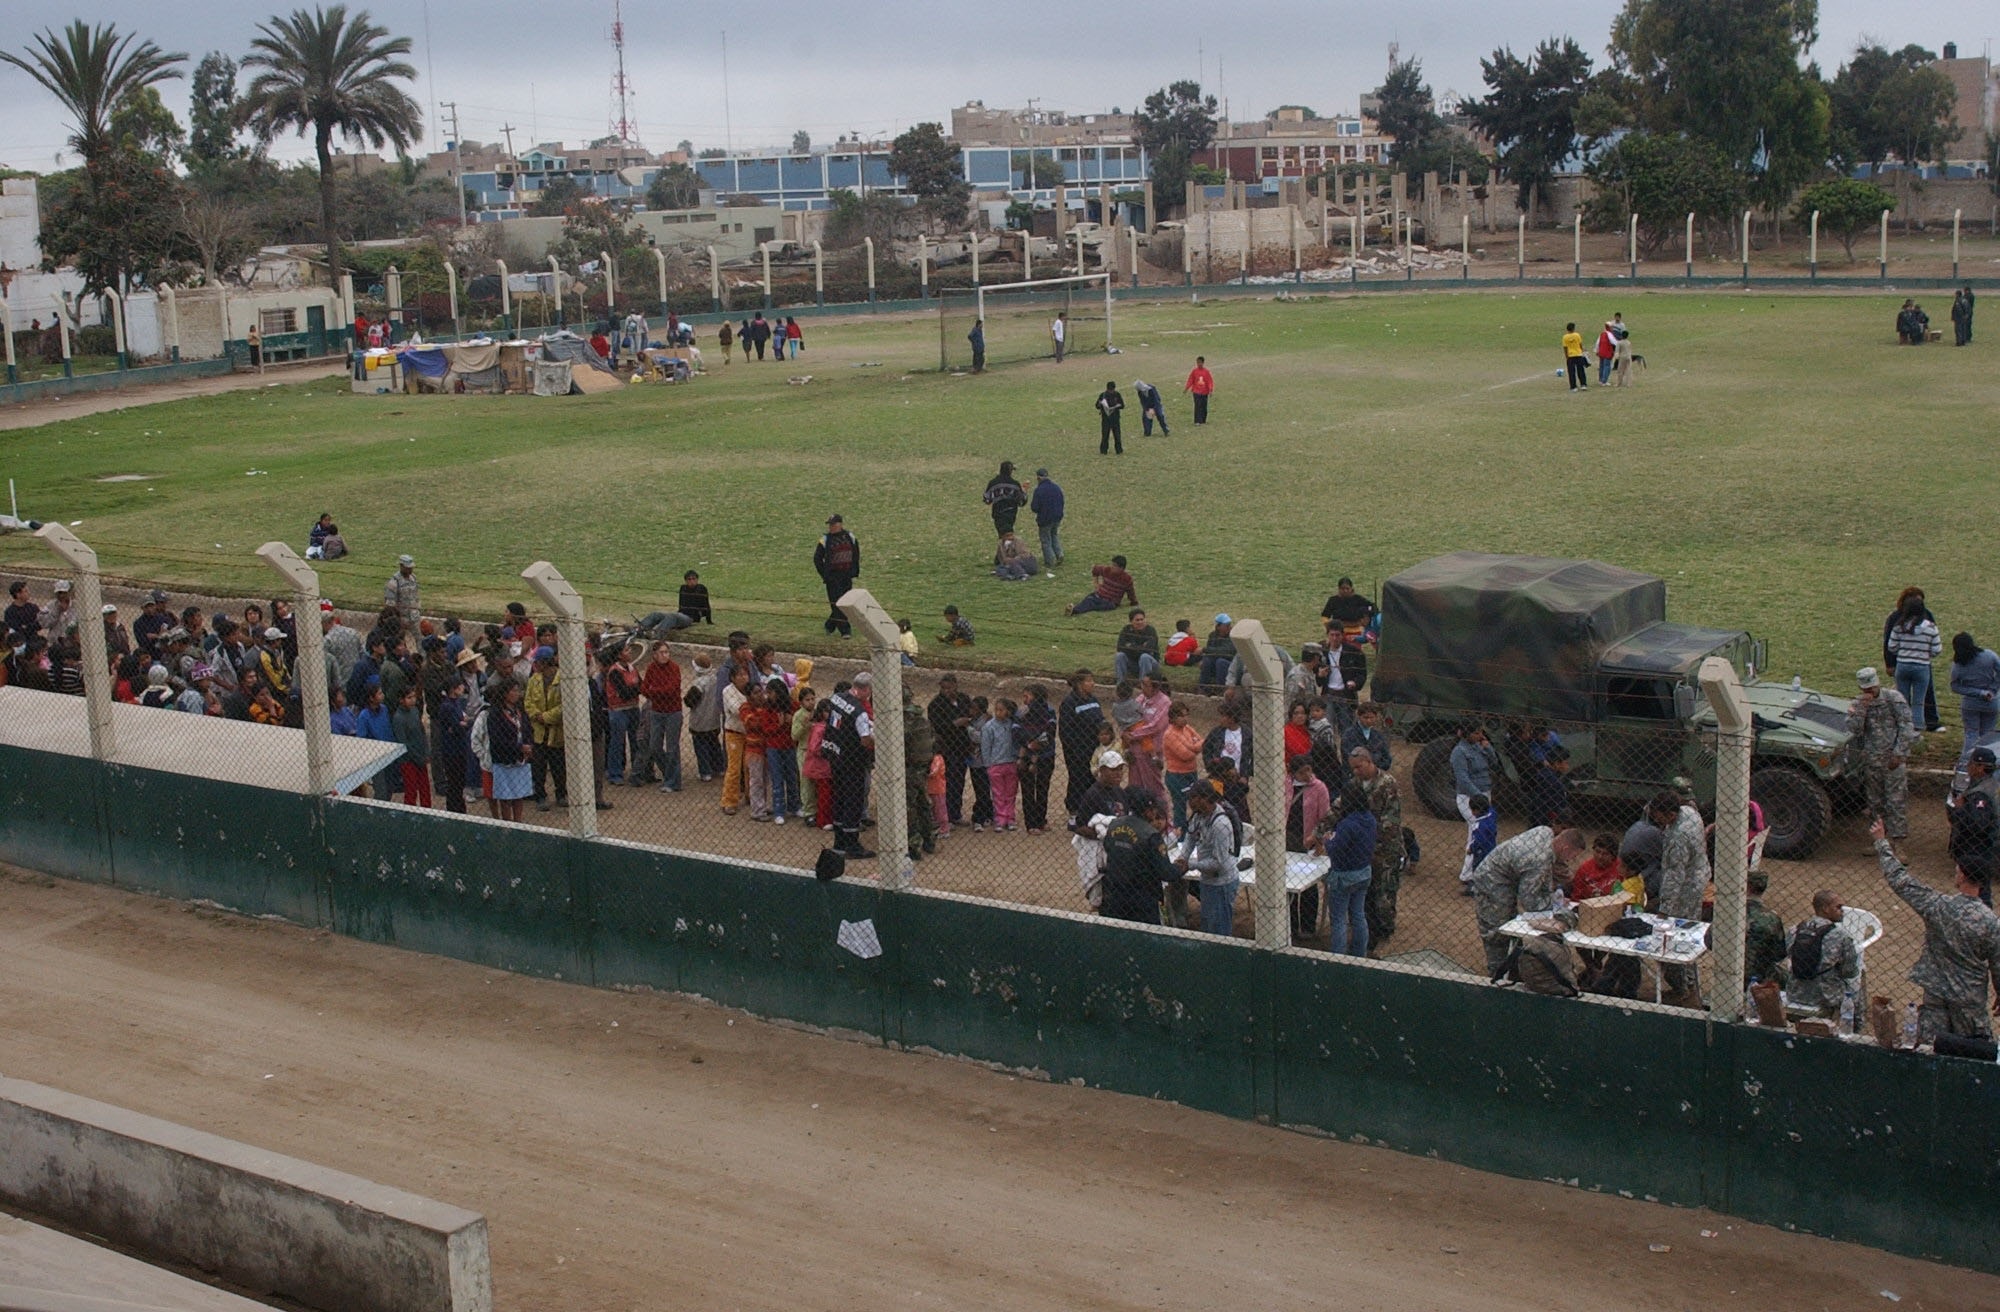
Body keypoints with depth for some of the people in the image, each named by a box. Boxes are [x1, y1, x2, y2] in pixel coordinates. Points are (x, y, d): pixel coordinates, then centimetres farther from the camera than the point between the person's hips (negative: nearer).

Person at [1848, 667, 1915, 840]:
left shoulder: (1893, 698, -3)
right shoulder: (1856, 705, 4)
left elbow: (1906, 726, -6)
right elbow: (1853, 731, -10)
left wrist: (1898, 753, -12)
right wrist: (1862, 707, -17)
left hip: (1894, 757, -3)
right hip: (1871, 759, 3)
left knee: (1897, 798, -7)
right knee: (1876, 800, 10)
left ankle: (1899, 835, -3)